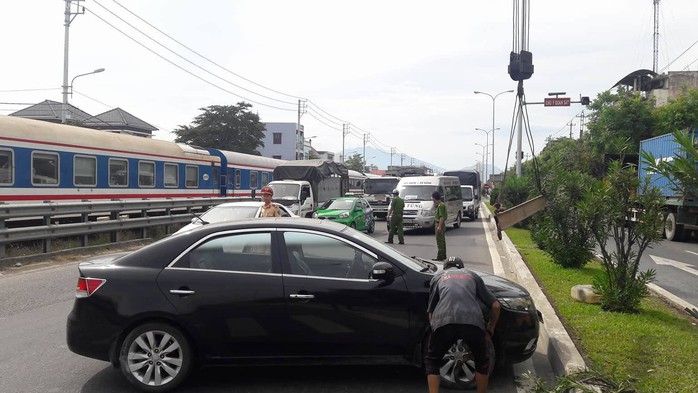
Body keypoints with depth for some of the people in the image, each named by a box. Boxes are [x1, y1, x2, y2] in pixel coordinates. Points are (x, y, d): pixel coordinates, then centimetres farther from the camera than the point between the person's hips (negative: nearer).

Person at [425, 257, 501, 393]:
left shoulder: (437, 277, 31)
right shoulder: (472, 275, 33)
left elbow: (431, 312, 27)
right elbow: (496, 306, 28)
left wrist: (435, 329, 40)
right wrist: (490, 330, 39)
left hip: (444, 321, -1)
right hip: (473, 321, 1)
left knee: (432, 361, 23)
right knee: (482, 361, 28)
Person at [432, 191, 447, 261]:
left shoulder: (441, 205, -19)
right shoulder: (439, 205, 14)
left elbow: (442, 217, -24)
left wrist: (439, 226, -26)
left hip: (439, 224, -11)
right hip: (439, 224, 11)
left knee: (440, 241, -8)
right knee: (442, 240, 17)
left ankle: (440, 257, -6)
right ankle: (443, 256, 26)